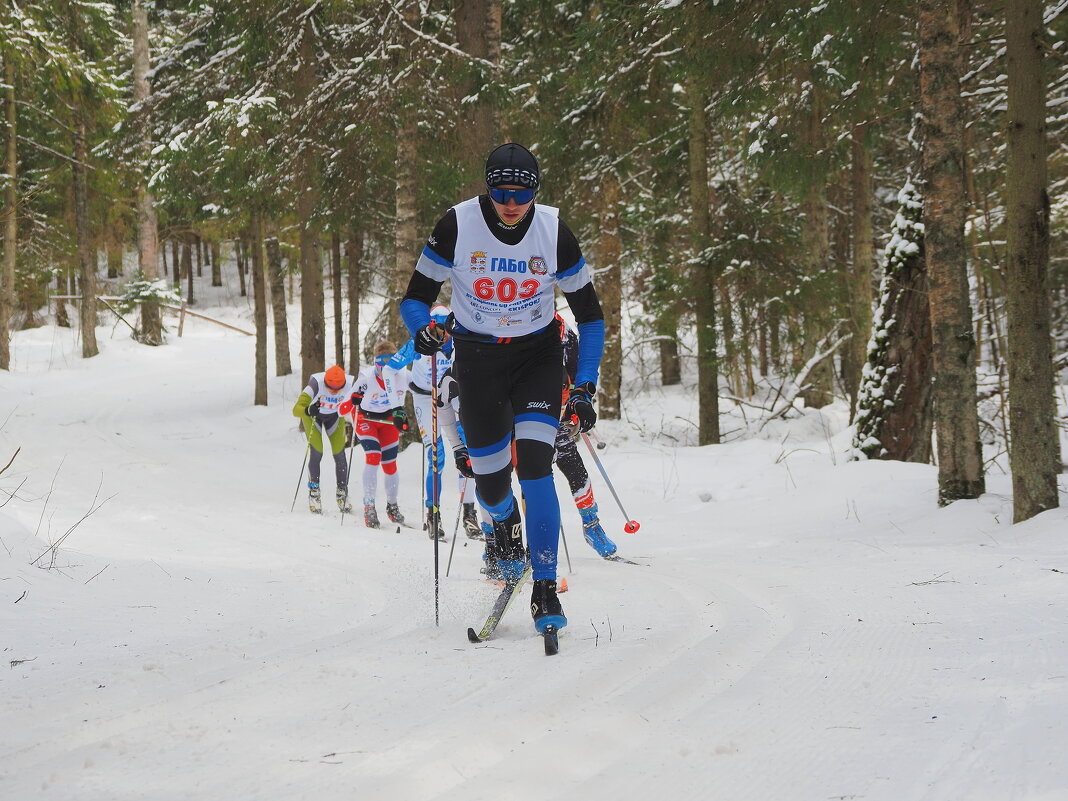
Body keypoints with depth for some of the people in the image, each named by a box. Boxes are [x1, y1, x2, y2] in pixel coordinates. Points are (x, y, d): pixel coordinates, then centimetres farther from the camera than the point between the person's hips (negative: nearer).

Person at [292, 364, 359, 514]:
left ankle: (342, 495, 12)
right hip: (312, 415, -2)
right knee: (317, 453, -13)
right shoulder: (316, 384, -40)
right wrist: (308, 410, -63)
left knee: (339, 454, -4)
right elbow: (296, 410, -43)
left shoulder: (350, 385, -33)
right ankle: (313, 493, 5)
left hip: (334, 415, 2)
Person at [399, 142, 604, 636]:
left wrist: (585, 387, -11)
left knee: (535, 463, -20)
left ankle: (545, 591, -14)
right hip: (477, 359, 1)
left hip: (538, 357, 0)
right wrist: (422, 329, -30)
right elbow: (416, 297, -7)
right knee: (491, 484, 1)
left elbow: (589, 314, -4)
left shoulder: (554, 232, -14)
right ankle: (505, 523, 42)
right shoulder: (457, 227, -17)